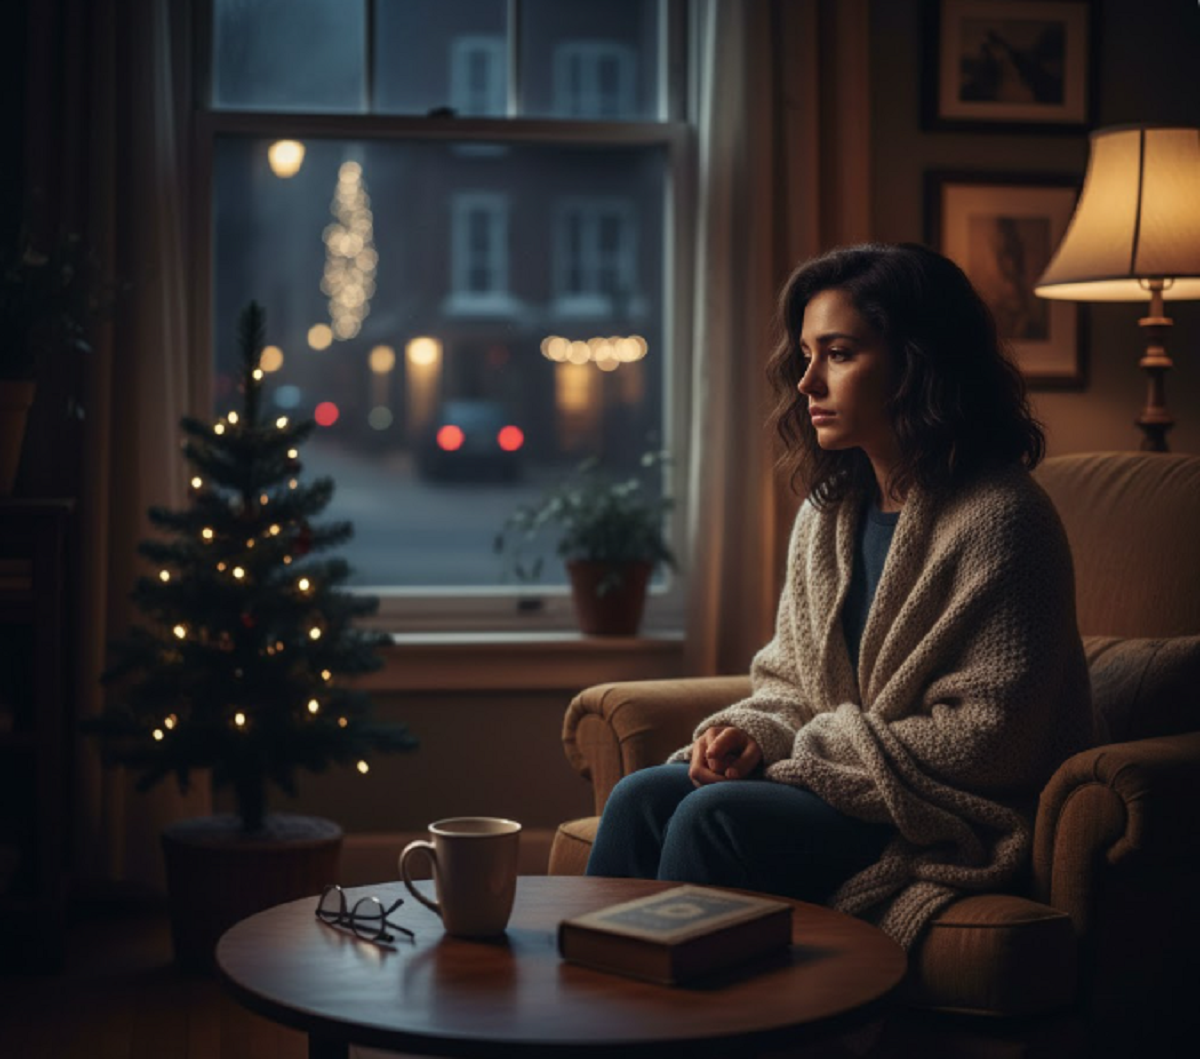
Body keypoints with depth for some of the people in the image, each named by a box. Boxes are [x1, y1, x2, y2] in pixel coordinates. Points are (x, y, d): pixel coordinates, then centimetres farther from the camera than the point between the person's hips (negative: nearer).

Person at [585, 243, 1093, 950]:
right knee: (642, 798, -15)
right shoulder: (829, 513, 11)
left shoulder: (1000, 520, -15)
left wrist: (808, 755, -14)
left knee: (715, 817, -27)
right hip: (843, 787, 7)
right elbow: (789, 685, 17)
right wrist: (753, 734, -7)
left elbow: (981, 738, -17)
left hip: (951, 825, -7)